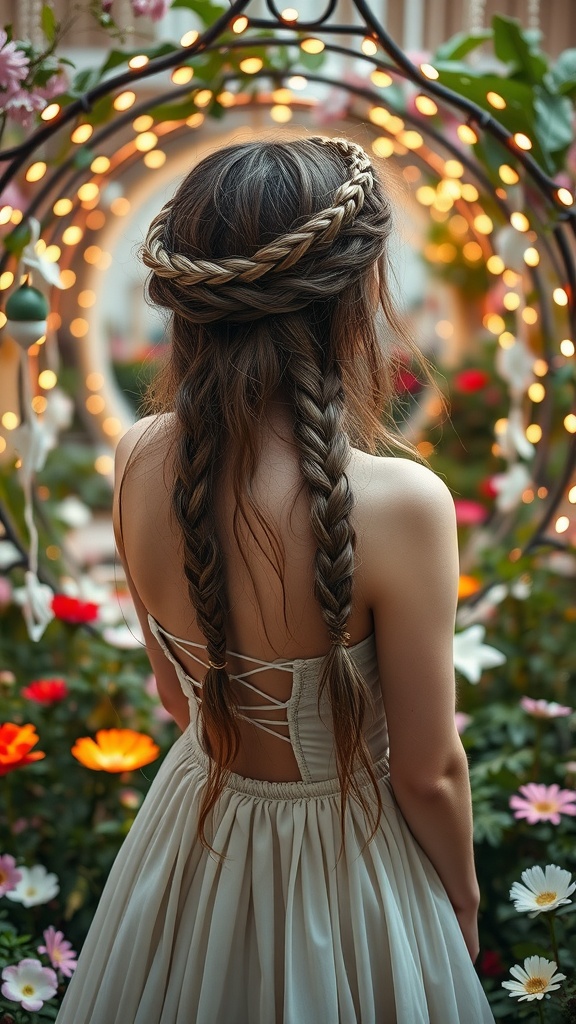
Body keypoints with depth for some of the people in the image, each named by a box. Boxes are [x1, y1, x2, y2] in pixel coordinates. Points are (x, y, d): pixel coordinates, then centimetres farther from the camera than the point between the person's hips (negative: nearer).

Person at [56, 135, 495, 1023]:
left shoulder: (140, 460, -17)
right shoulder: (400, 503, -33)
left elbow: (174, 691, 0)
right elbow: (428, 774, -20)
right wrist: (464, 899, 0)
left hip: (196, 822, 4)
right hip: (339, 853, -4)